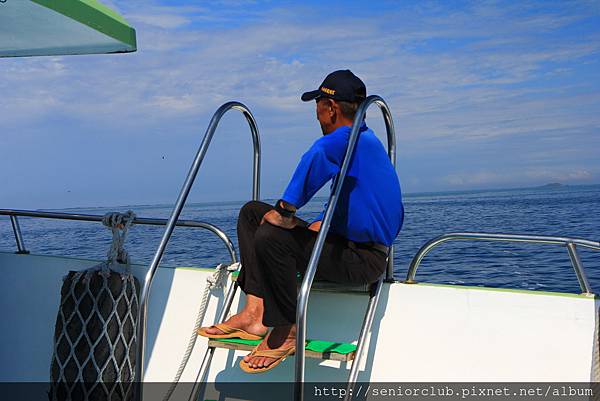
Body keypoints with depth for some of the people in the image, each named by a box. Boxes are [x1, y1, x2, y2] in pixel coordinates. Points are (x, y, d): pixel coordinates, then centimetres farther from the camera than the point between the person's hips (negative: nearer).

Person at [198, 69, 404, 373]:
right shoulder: (365, 140, 17)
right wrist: (319, 224, 8)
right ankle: (254, 313, -4)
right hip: (344, 241, 10)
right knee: (252, 212, 7)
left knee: (270, 238, -32)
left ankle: (287, 333, -10)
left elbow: (318, 153, -41)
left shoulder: (351, 139, -15)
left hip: (364, 259, -10)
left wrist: (287, 209, -33)